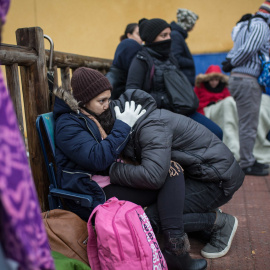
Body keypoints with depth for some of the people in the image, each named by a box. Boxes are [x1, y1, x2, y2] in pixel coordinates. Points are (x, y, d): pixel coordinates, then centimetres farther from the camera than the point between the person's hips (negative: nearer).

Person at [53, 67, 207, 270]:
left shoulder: (99, 114, 14)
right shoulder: (67, 124, -10)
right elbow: (97, 158, -23)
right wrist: (123, 125, -17)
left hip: (116, 180, 8)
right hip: (96, 194, -8)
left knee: (172, 169, -14)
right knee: (169, 182, -19)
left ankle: (176, 249, -24)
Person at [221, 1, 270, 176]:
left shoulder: (247, 25, 22)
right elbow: (248, 49, -20)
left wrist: (230, 61, 1)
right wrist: (231, 64, -9)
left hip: (238, 78, 10)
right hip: (247, 80, -10)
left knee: (246, 124, 16)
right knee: (249, 125, -3)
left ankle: (248, 160, 26)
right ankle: (247, 164, 5)